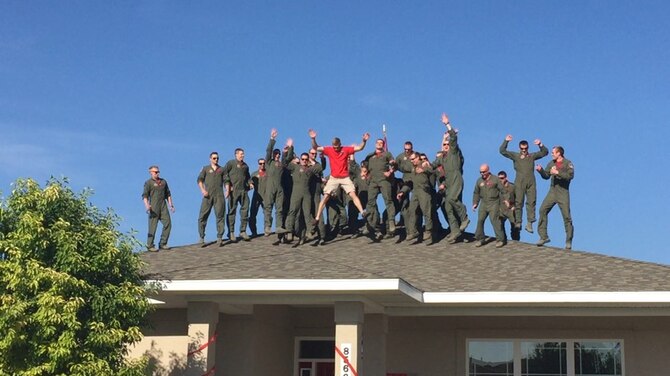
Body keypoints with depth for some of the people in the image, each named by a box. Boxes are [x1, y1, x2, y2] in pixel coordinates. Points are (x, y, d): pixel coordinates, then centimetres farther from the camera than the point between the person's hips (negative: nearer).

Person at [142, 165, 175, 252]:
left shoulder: (163, 181, 17)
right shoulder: (148, 183, 0)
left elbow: (168, 194, 24)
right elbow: (145, 196, -7)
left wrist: (171, 204, 15)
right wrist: (147, 206, -23)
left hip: (163, 206, 6)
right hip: (154, 207, -6)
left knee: (168, 224, 0)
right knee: (153, 226, -5)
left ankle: (162, 244, 10)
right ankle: (150, 245, 3)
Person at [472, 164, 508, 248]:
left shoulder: (495, 179, -2)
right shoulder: (479, 181, 12)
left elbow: (502, 190, -3)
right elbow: (476, 193, 20)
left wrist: (505, 200, -15)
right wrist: (475, 203, 12)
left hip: (494, 203, -5)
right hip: (483, 203, 5)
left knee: (494, 220, -13)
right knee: (480, 220, -1)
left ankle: (500, 239, -6)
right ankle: (480, 239, 10)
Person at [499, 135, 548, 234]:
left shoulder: (532, 156, 15)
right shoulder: (515, 156, 10)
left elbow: (545, 152, 14)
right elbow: (502, 151, 3)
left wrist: (540, 145, -2)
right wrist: (506, 141, -8)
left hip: (531, 183, 2)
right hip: (519, 183, -2)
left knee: (531, 202, -3)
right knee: (518, 202, -3)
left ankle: (529, 223, -2)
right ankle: (518, 223, -1)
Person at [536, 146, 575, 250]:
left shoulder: (567, 163, -6)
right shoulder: (551, 163, 11)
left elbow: (570, 175, -20)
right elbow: (546, 176, 16)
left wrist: (558, 172, -25)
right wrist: (540, 170, -1)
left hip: (563, 193, -5)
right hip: (552, 192, 5)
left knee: (566, 216, -4)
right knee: (543, 210, -8)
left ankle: (569, 241, 6)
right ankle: (543, 236, -2)